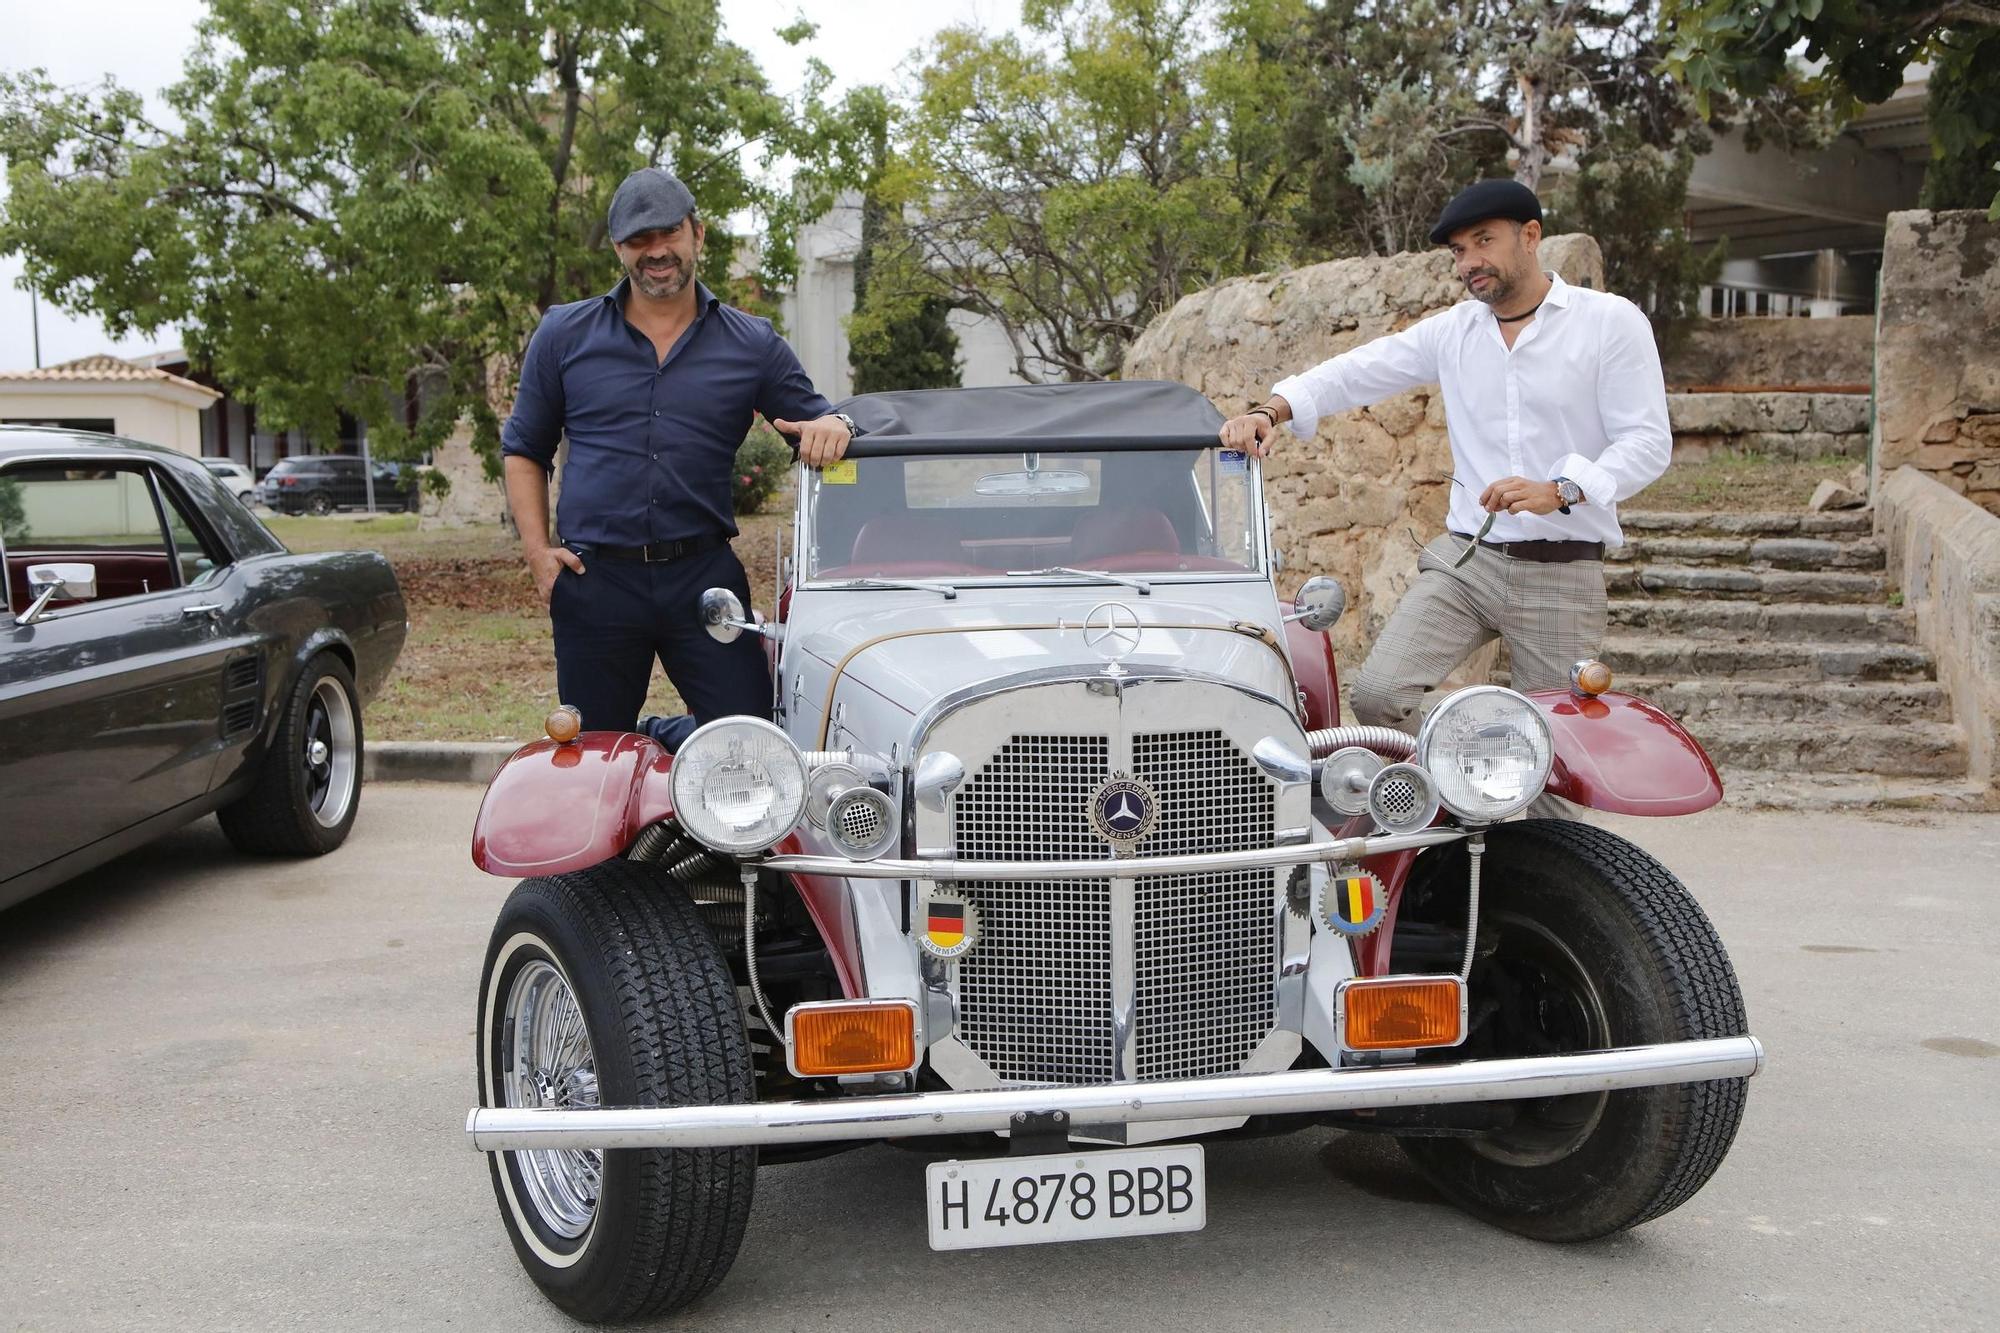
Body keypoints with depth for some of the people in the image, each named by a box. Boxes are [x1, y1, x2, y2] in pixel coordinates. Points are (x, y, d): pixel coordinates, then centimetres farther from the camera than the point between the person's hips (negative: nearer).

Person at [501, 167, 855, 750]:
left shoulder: (752, 344, 8)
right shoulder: (564, 335, 8)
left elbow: (816, 425, 13)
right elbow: (523, 450, 13)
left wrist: (833, 425, -13)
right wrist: (538, 553, 0)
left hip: (704, 577, 0)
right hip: (594, 582, 0)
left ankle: (659, 736, 24)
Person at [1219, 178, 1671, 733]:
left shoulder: (1612, 321, -2)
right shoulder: (1451, 330, 12)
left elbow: (1648, 441, -8)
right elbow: (1357, 371, 5)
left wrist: (1559, 491, -23)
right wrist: (1271, 410, -13)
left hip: (1563, 573, -3)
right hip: (1463, 558, 3)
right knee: (1376, 693, -13)